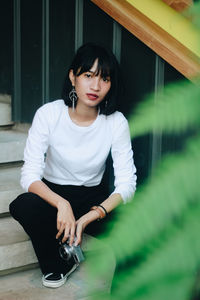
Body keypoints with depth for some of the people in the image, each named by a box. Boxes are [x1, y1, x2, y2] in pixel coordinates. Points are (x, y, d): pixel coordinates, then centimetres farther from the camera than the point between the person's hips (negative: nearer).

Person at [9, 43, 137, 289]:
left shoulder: (116, 122, -14)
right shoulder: (48, 114, -16)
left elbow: (126, 183, -16)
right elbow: (30, 176, -20)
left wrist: (90, 217, -32)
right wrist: (62, 204, -38)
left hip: (93, 196, 1)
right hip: (51, 193, 0)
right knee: (23, 206, -33)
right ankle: (57, 266, -3)